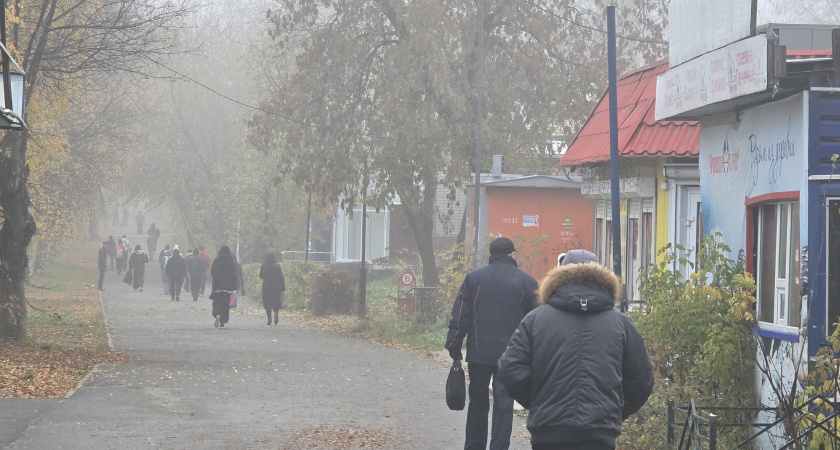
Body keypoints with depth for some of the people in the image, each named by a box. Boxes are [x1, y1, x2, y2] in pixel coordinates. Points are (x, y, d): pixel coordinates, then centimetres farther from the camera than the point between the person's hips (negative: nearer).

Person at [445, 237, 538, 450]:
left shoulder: (474, 277, 2)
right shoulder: (526, 282, 1)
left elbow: (459, 317, -1)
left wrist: (453, 346, 6)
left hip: (479, 353, 1)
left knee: (478, 403, 13)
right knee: (504, 405, 1)